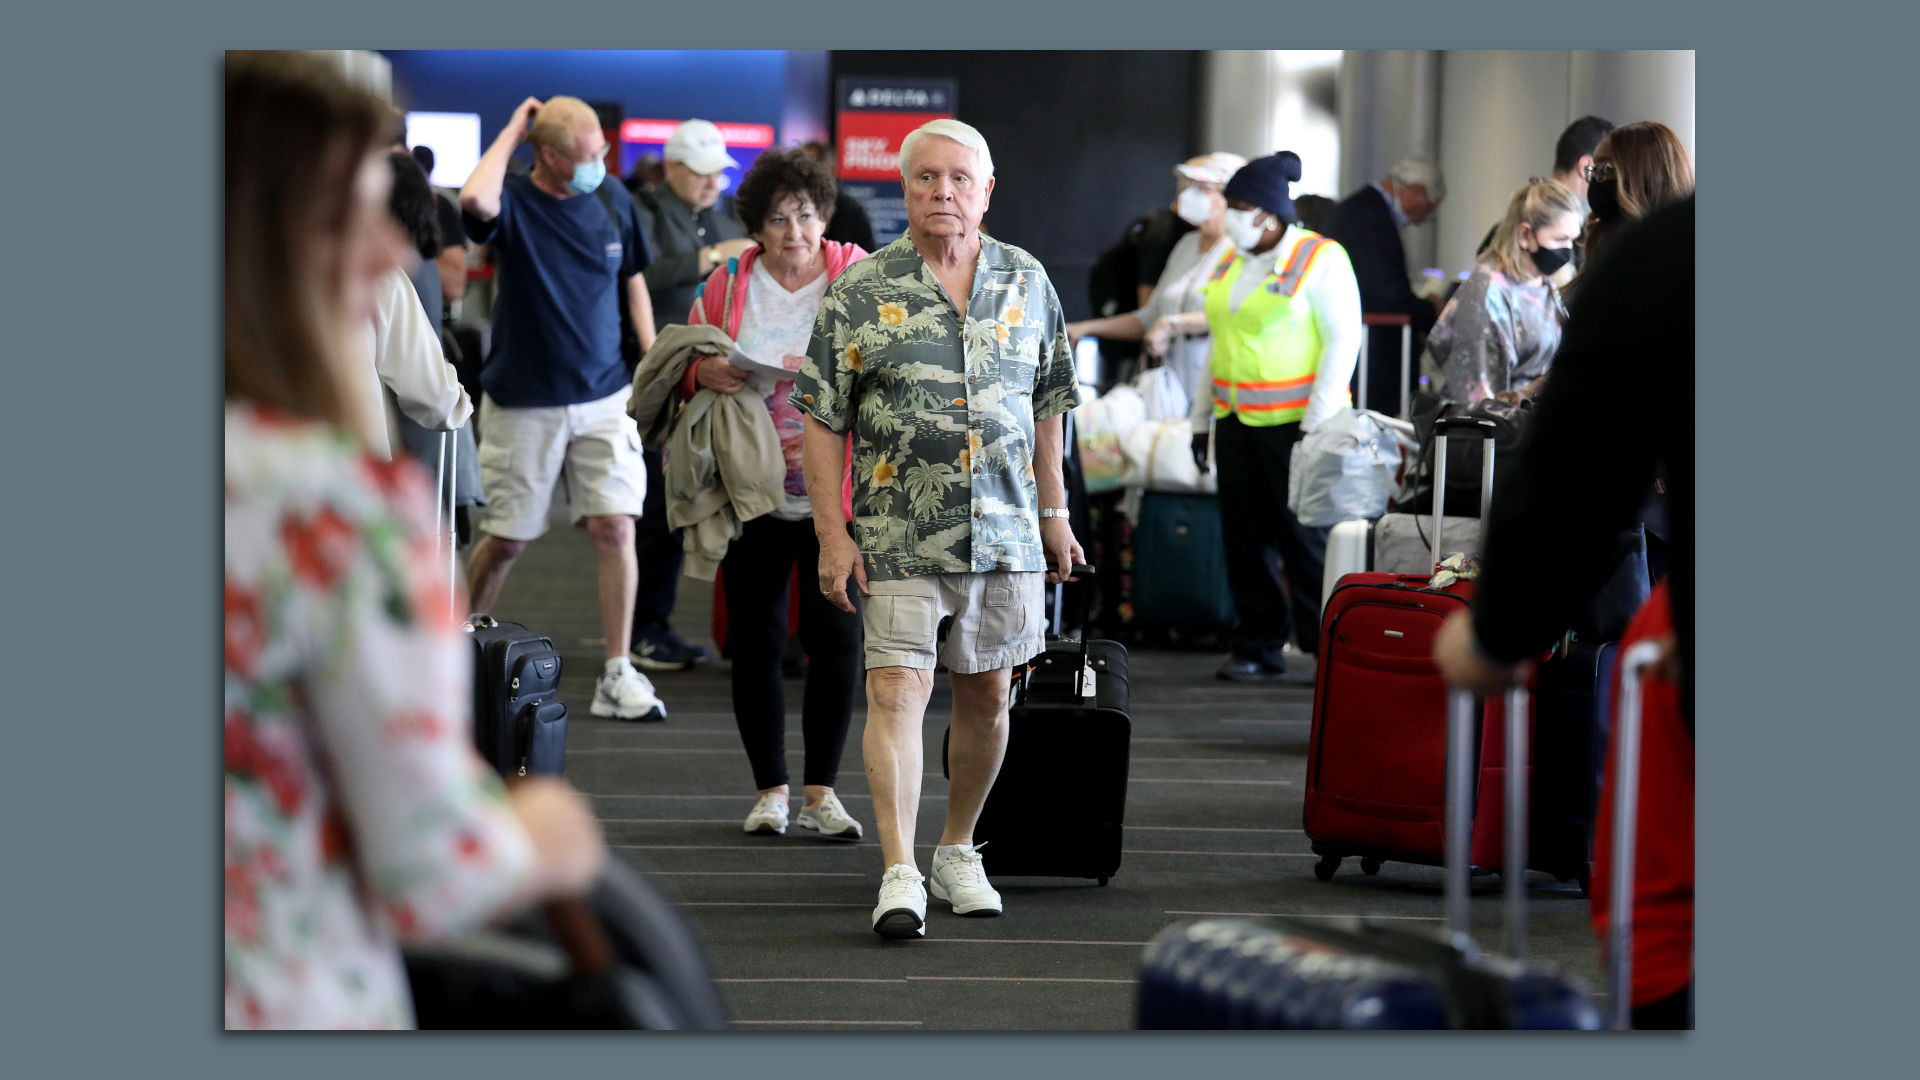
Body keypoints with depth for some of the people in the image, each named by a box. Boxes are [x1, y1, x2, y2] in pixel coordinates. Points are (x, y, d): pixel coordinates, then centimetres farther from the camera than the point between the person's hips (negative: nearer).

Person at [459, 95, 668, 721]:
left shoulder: (613, 200, 4)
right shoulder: (514, 203, -9)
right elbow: (475, 201, -34)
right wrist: (513, 131, -21)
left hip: (603, 396, 3)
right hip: (523, 400, -3)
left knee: (615, 527, -8)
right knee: (507, 538, 5)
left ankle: (617, 676, -3)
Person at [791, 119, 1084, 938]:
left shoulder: (1027, 283, 7)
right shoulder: (860, 292, -3)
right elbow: (823, 420, -2)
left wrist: (1054, 512, 13)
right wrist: (832, 535, -8)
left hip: (1006, 532, 3)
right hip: (899, 538, -3)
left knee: (986, 697, 11)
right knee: (896, 694, -11)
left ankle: (958, 851, 27)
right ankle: (899, 874, -13)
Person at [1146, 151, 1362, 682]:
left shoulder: (1320, 259, -6)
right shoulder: (1231, 264, 15)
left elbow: (1343, 340, -10)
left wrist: (1316, 424, -16)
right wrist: (1201, 416, 18)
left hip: (1293, 423, -7)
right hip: (1237, 420, 7)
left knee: (1303, 538, -7)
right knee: (1243, 538, 6)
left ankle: (1327, 646, -1)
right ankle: (1257, 647, 14)